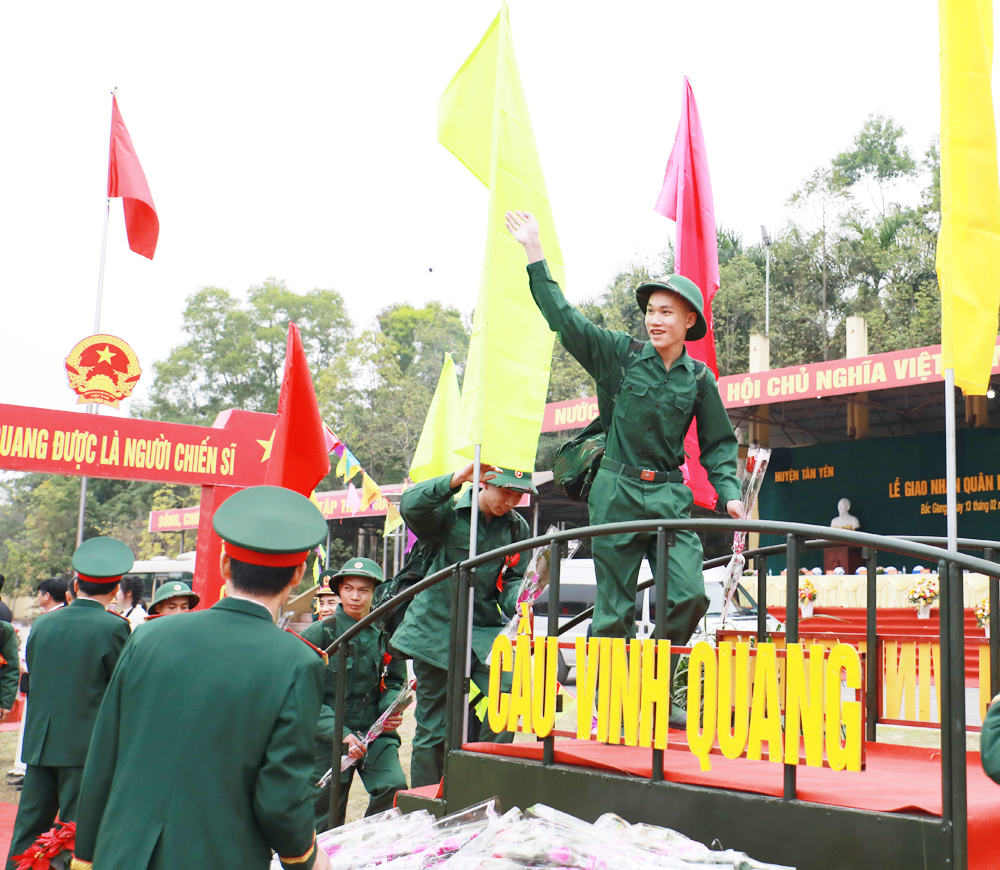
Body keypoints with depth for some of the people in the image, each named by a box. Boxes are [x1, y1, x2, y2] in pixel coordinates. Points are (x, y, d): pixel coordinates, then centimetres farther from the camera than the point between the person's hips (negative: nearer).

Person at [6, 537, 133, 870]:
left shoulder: (43, 623, 5)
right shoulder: (114, 627, -11)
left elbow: (33, 677, 13)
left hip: (40, 742, 5)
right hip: (89, 745, -5)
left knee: (29, 826, 13)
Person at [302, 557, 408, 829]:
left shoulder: (385, 634, 2)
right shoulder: (320, 633, -6)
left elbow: (395, 682, 15)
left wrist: (391, 709, -7)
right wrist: (339, 733, -20)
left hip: (376, 732, 2)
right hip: (328, 736, -2)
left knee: (394, 787, -21)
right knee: (325, 825, 6)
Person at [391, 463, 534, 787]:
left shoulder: (518, 528, 7)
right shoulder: (448, 512, -7)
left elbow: (514, 580, 10)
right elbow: (410, 506, -26)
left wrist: (518, 605, -13)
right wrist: (458, 479, -37)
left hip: (486, 630, 3)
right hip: (436, 628, -3)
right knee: (433, 725, 3)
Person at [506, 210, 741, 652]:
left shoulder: (699, 378, 6)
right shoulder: (621, 355, 2)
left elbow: (718, 443, 14)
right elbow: (563, 318, 0)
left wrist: (729, 492, -1)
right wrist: (535, 252, -3)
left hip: (671, 497, 2)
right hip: (618, 493, -2)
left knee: (690, 595, -9)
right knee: (614, 608, 1)